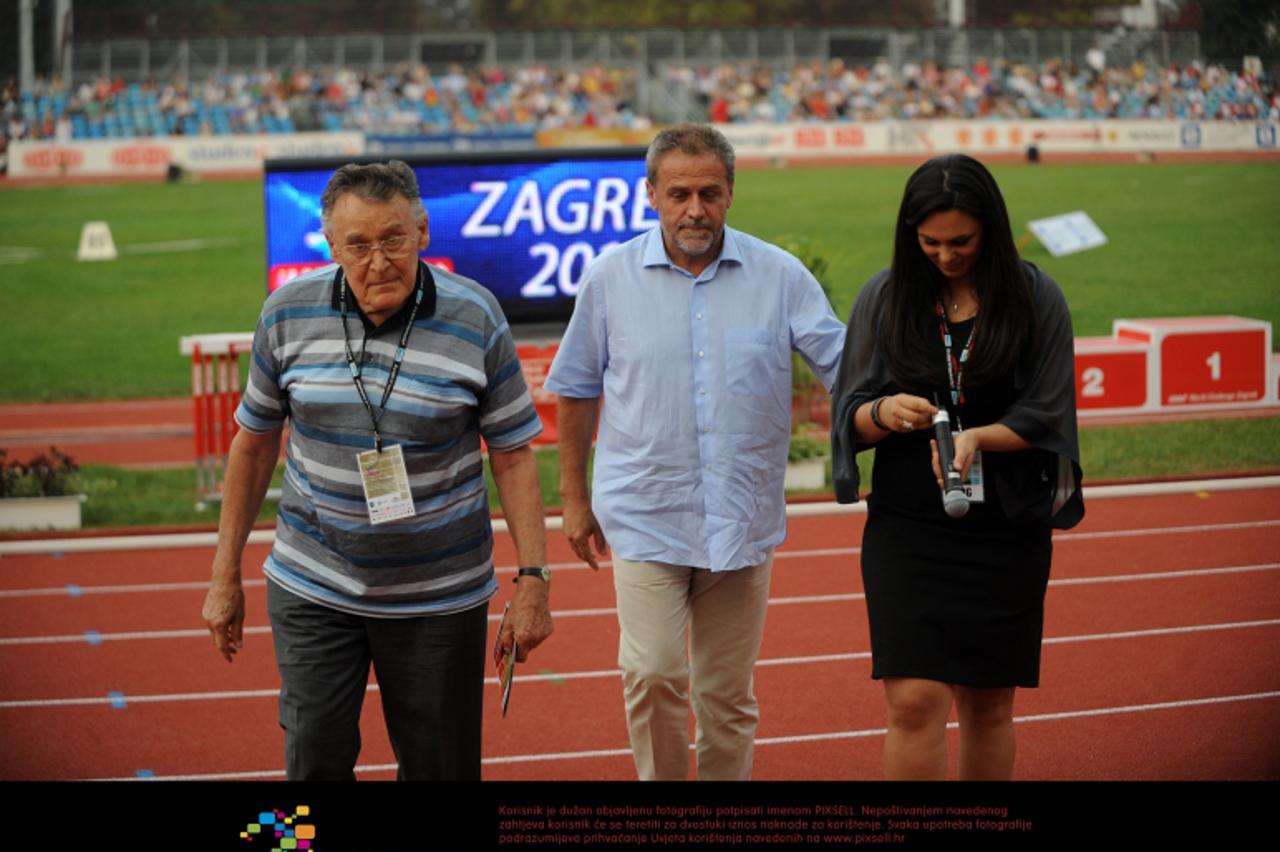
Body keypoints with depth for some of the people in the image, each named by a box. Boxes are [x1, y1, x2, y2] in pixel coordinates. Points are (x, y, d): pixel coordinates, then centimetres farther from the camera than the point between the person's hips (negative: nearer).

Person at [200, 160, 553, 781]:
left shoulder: (476, 319, -10)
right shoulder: (287, 312, -4)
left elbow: (513, 456, -3)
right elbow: (254, 443, 7)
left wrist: (532, 580, -9)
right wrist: (226, 576, 8)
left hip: (439, 596, -1)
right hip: (313, 589, 1)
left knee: (439, 767, 5)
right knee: (315, 762, -3)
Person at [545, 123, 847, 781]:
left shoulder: (779, 276, -1)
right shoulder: (611, 278, 0)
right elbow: (577, 392, 9)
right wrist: (574, 497, 11)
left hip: (743, 521, 1)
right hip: (645, 517, -1)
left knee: (728, 695, 9)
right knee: (653, 676, -13)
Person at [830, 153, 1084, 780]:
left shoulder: (1036, 299, -1)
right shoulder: (884, 298, 2)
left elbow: (1046, 415, -3)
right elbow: (849, 413, 4)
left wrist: (978, 436, -21)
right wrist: (884, 412, -19)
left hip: (1005, 528, 0)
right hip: (906, 528, 0)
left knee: (988, 708, 8)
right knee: (915, 701, -11)